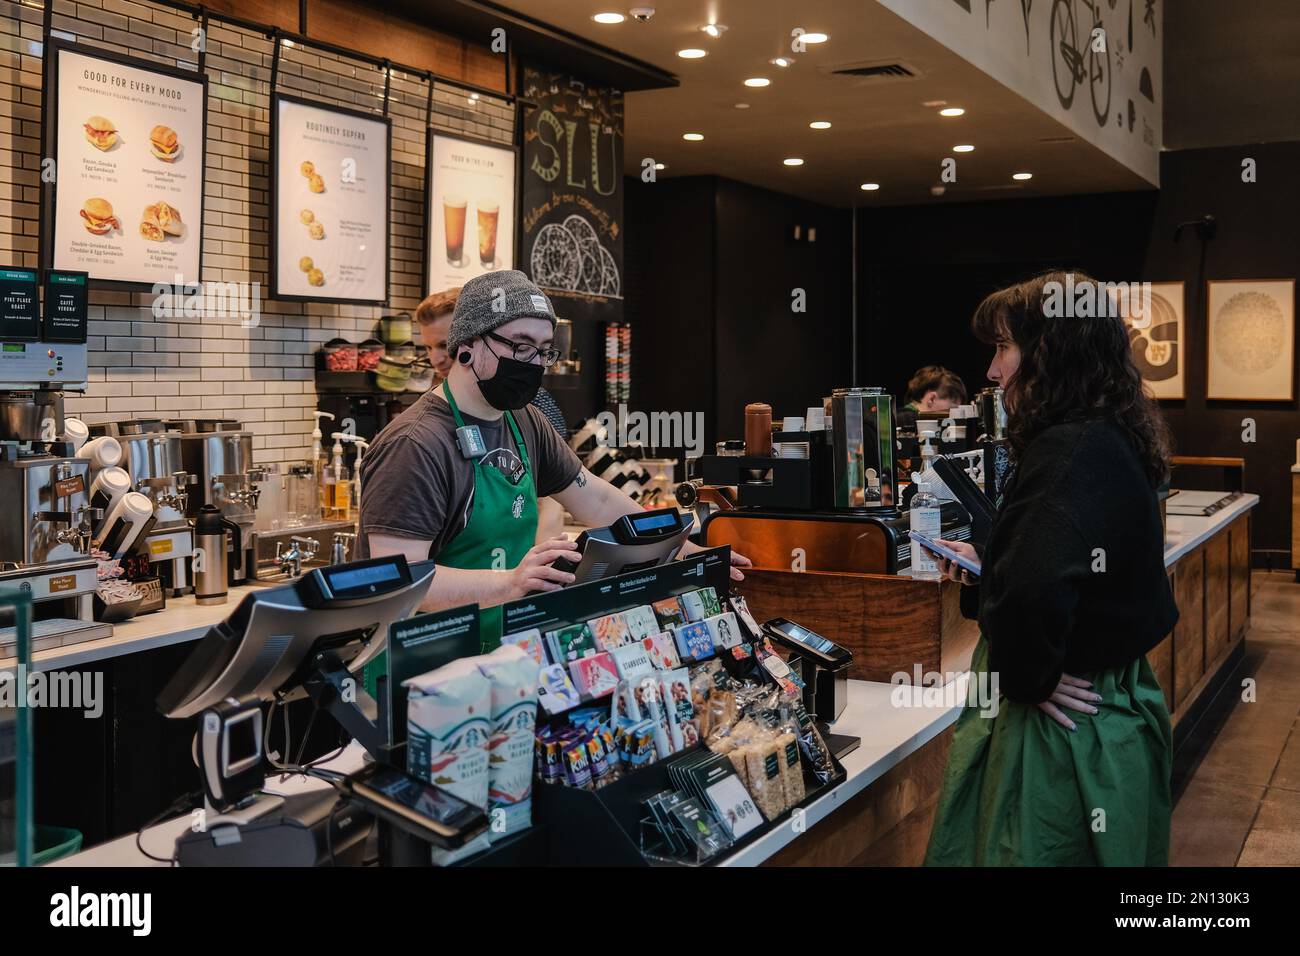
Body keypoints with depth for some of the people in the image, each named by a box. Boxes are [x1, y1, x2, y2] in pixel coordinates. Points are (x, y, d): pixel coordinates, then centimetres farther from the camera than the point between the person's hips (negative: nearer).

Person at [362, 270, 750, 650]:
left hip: (505, 653, 8)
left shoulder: (525, 424, 11)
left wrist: (687, 553, 20)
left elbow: (597, 500, 22)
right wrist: (510, 583, -34)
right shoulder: (415, 445, -17)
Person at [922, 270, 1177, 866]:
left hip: (1066, 734, -10)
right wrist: (982, 574, 19)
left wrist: (1025, 678, -24)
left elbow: (1033, 589, -41)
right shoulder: (1111, 443, 8)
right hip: (1116, 711, 10)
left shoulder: (1071, 453, -24)